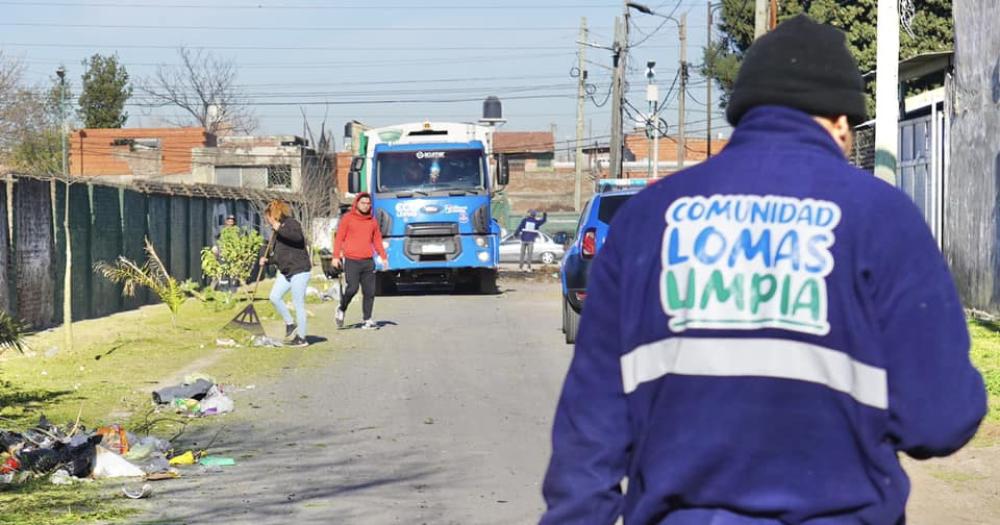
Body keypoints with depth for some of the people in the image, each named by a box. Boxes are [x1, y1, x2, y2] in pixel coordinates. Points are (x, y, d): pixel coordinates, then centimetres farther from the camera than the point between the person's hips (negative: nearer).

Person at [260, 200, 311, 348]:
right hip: (286, 271, 9)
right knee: (274, 297, -2)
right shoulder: (276, 231, 16)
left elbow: (298, 236, -31)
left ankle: (301, 338, 3)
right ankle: (290, 323, 16)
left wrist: (280, 230, -31)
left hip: (299, 270, -9)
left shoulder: (291, 223, -9)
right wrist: (267, 259, 5)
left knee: (298, 303, -4)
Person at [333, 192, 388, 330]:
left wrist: (383, 256, 6)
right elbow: (339, 238, 0)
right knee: (352, 288, -12)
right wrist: (336, 256, -8)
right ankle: (341, 310, 13)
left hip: (368, 262, 4)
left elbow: (377, 240, 18)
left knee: (369, 291, 0)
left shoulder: (372, 221, 13)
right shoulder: (348, 218, 1)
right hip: (352, 261, -4)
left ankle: (367, 320, 6)